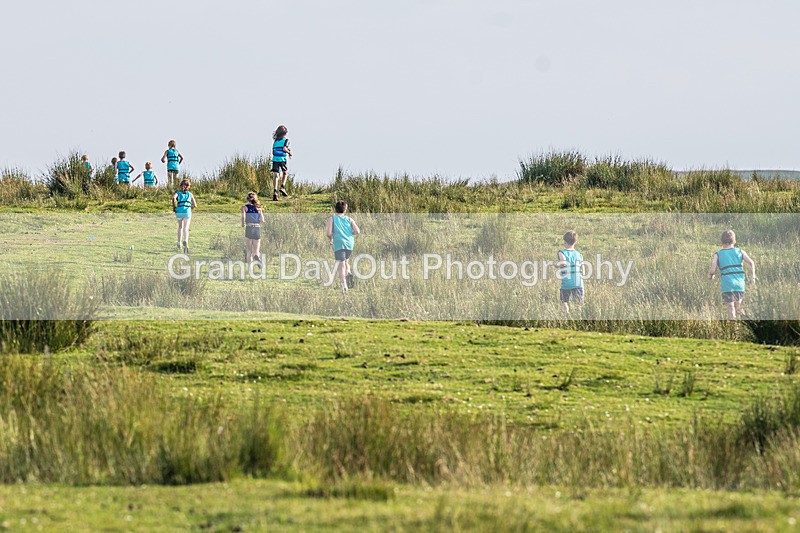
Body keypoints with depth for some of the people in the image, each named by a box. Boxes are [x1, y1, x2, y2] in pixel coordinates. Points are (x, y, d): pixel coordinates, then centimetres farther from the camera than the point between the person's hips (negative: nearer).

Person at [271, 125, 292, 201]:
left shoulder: (275, 141, 14)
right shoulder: (285, 140, 0)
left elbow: (273, 152, 13)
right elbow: (284, 148, -15)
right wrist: (289, 153, 3)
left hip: (275, 159, 3)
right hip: (282, 159, -3)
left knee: (276, 176, -1)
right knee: (285, 173, 20)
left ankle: (275, 191, -15)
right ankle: (282, 187, 4)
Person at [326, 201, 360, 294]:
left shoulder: (332, 219, 4)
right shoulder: (349, 219, 11)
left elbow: (329, 233, -5)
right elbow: (357, 231, 1)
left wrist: (330, 239, 15)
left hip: (339, 244, -3)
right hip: (349, 244, 3)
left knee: (341, 265, -6)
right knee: (345, 261, 26)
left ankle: (344, 286, -20)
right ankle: (348, 273, -1)